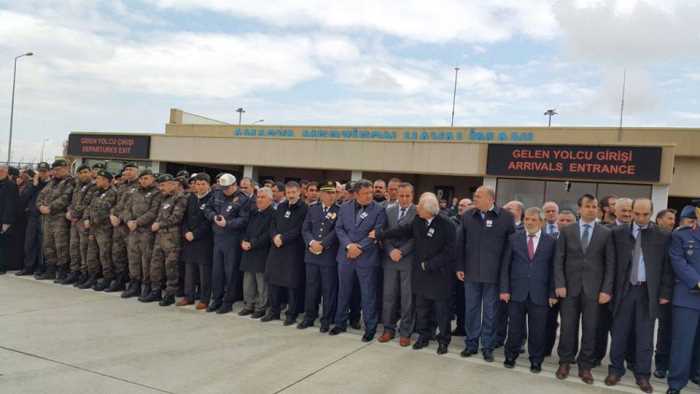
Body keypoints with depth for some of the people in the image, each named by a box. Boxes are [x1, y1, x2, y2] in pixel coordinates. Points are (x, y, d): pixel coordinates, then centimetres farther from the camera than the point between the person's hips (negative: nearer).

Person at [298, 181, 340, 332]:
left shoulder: (340, 210, -1)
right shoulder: (312, 209, 11)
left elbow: (336, 231, -10)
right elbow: (305, 229, 5)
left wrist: (322, 244, -16)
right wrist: (311, 242, -12)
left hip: (329, 256, -3)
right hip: (312, 254, 4)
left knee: (328, 289, 3)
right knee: (311, 287, 11)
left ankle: (326, 320, 14)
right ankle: (309, 317, 23)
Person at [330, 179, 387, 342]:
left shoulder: (379, 209, -5)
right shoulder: (345, 207, 5)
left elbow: (376, 233, -10)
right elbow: (339, 228, 2)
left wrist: (359, 248, -14)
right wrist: (349, 245, -13)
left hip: (367, 258, -3)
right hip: (346, 256, 4)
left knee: (368, 295, 3)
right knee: (343, 292, 15)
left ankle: (370, 328, 15)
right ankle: (340, 323, 30)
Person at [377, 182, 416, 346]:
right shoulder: (389, 210, 9)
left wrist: (401, 252, -15)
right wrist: (391, 251, -9)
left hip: (409, 260, -3)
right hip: (390, 258, 4)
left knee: (407, 297, 4)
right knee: (389, 295, 9)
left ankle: (405, 332, 14)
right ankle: (389, 328, 21)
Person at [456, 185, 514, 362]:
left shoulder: (506, 217, -6)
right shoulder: (467, 216, 3)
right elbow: (461, 243, 8)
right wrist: (460, 267, 5)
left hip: (493, 274, -3)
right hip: (471, 272, 3)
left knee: (490, 312, 8)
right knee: (471, 310, 11)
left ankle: (488, 347, 20)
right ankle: (471, 344, 24)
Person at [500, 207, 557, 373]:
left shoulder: (551, 241, 2)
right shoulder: (513, 238, 3)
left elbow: (553, 268, 2)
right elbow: (505, 266, 2)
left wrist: (552, 293, -2)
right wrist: (504, 289, -3)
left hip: (540, 293, 0)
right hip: (517, 291, 0)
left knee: (537, 330, 7)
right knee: (515, 327, 10)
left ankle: (536, 360, 24)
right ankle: (511, 355, 27)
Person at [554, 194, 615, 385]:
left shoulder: (606, 233, 3)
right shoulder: (566, 231, 4)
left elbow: (610, 264, 1)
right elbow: (559, 260, 2)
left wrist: (606, 289, -6)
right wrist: (559, 284, -7)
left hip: (594, 289, 0)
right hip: (570, 287, 0)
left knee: (590, 329, 5)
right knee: (568, 327, 6)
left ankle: (585, 366, 17)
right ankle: (565, 362, 20)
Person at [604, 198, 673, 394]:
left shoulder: (663, 236, 1)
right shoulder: (618, 233, 2)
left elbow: (667, 267, 1)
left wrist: (665, 293, -3)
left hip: (648, 291, 0)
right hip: (624, 289, 1)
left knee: (645, 336, 6)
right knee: (619, 333, 7)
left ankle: (643, 375, 16)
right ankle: (616, 369, 20)